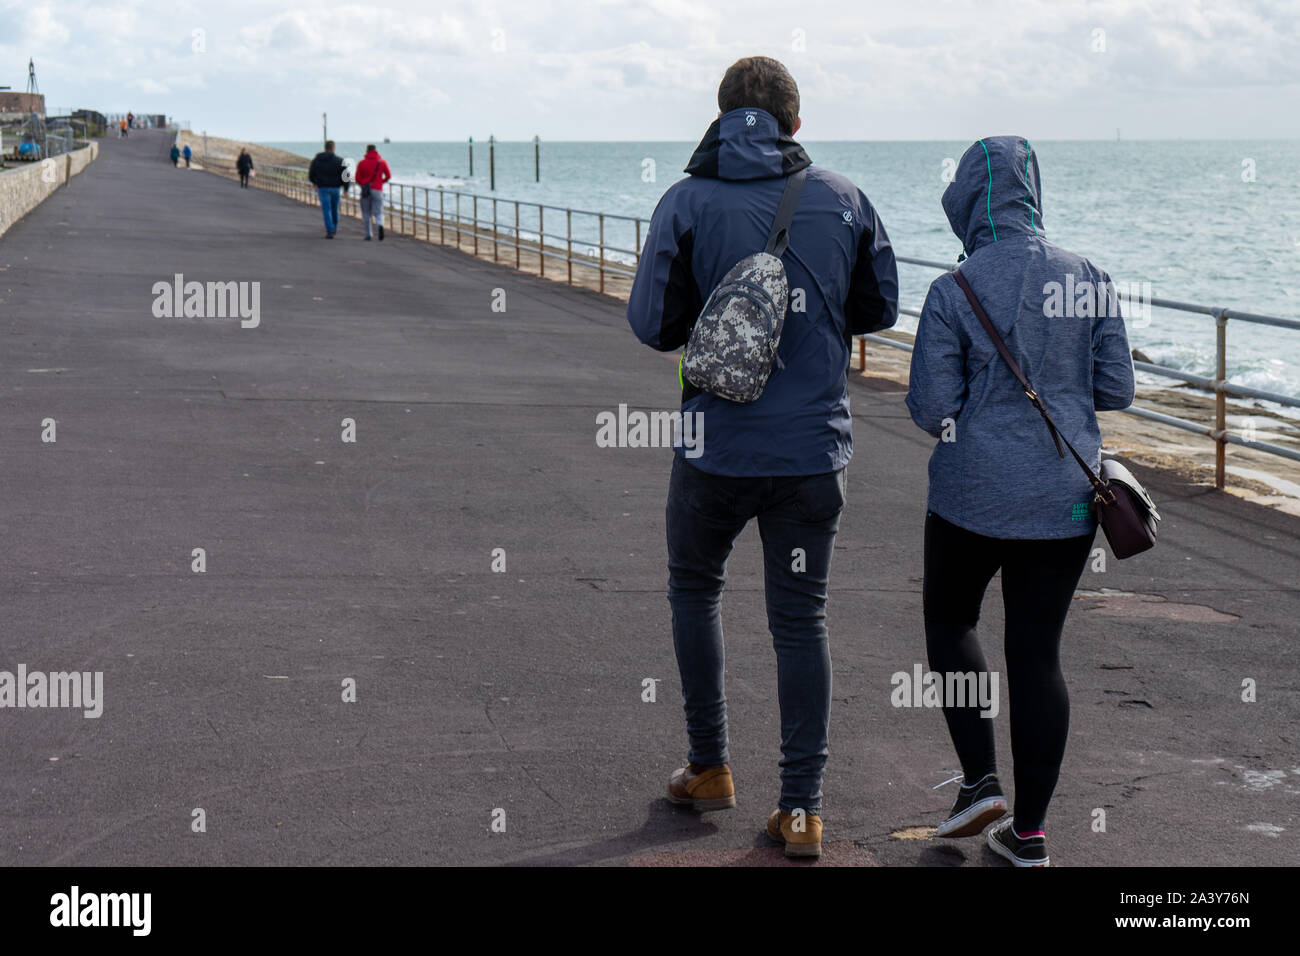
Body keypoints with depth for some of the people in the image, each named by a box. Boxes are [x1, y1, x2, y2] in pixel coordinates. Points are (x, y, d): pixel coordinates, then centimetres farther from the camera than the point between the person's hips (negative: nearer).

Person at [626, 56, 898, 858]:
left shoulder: (689, 203, -8)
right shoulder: (844, 201, -1)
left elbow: (654, 325, -9)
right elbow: (880, 308, 8)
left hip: (718, 445, -1)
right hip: (815, 448, 2)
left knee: (695, 588, 22)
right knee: (802, 619, 8)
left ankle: (711, 768, 26)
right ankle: (802, 808, 8)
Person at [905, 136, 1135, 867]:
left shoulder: (955, 291, -13)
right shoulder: (1091, 280, -1)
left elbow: (931, 409, -12)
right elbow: (1115, 391, 2)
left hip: (977, 495, -3)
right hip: (1066, 497, 4)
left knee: (950, 620, 20)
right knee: (1038, 649, 10)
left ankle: (982, 781, 10)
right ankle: (1030, 831, 13)